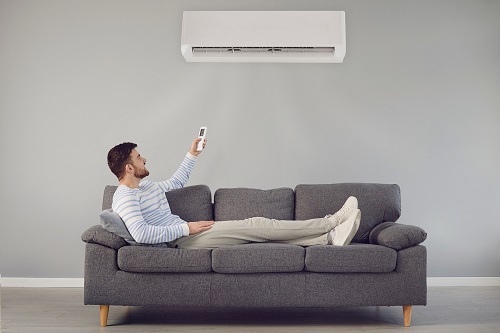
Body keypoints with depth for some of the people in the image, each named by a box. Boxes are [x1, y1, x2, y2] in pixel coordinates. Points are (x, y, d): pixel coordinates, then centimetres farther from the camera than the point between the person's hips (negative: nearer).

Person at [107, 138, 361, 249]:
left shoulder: (146, 186, 18)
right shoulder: (124, 197, -13)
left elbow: (176, 182, 35)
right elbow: (140, 233, -28)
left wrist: (192, 154, 27)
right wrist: (186, 227, -23)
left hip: (187, 233, 10)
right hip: (183, 240, -10)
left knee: (258, 229, -5)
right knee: (257, 225, -14)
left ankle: (330, 237, -10)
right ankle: (333, 221, -9)